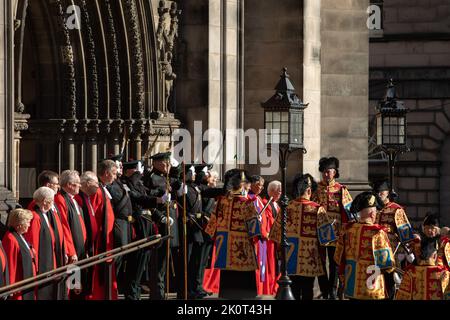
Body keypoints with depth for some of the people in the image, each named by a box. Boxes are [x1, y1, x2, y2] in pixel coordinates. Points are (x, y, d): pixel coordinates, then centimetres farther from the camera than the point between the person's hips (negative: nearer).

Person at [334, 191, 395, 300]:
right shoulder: (377, 233, -16)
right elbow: (388, 265, -15)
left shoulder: (348, 230, -1)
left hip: (352, 289, 5)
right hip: (373, 292, -5)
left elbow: (338, 258, 9)